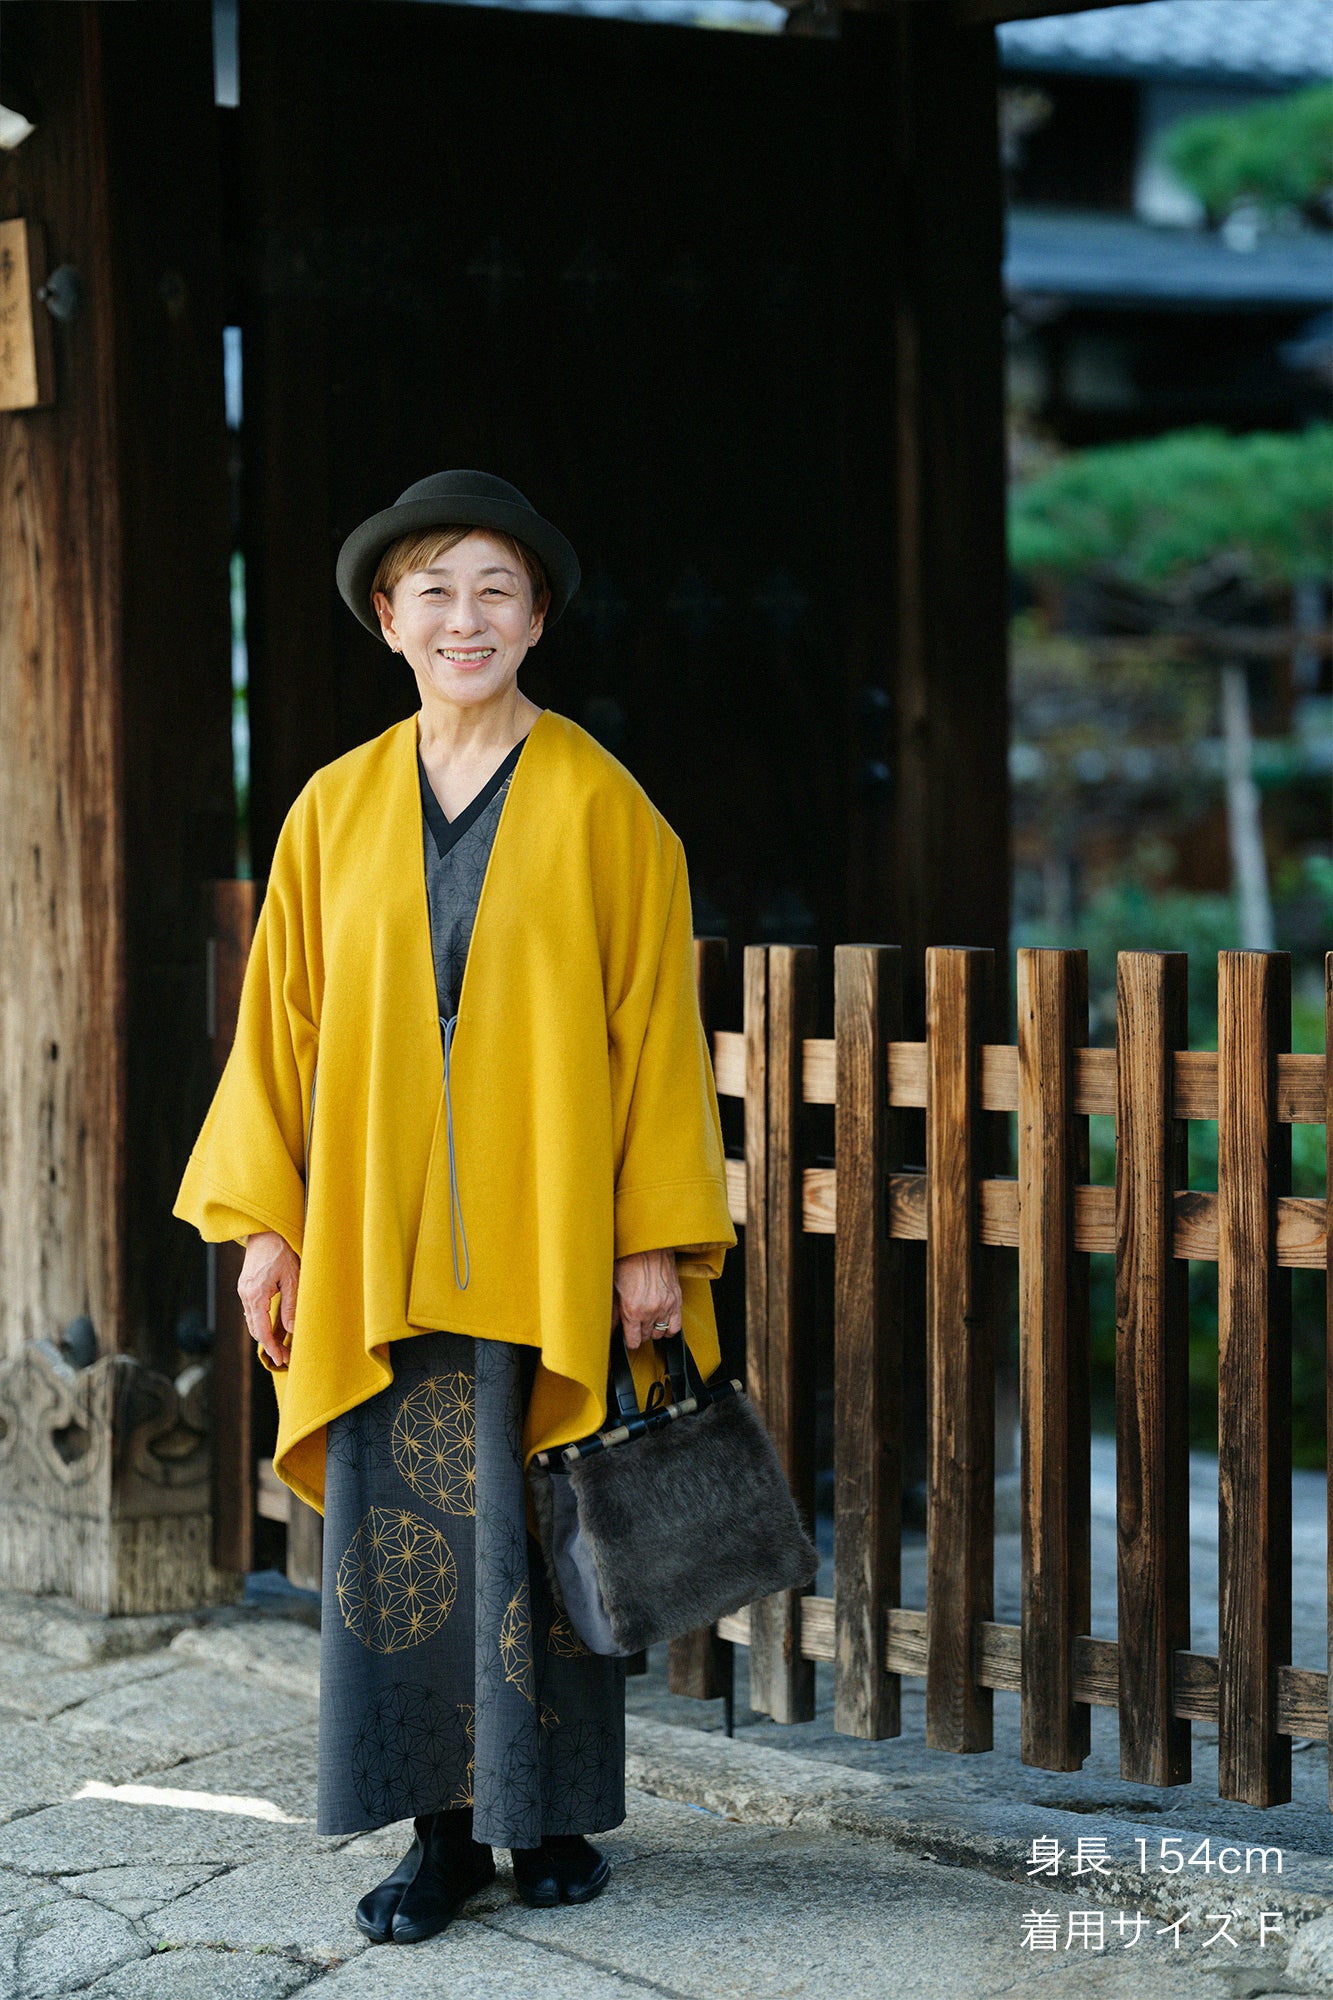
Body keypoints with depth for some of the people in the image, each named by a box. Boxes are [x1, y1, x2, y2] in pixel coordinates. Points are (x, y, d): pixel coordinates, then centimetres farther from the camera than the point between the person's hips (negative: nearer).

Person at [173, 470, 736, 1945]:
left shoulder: (600, 807, -1)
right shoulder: (335, 809, 7)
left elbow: (656, 1024, -3)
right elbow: (283, 1022, 9)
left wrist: (660, 1237, -8)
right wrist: (263, 1219, 4)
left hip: (547, 1244, -3)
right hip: (378, 1250, 3)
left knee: (540, 1532, 2)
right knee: (396, 1536, 3)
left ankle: (551, 1813, 15)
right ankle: (443, 1826, 12)